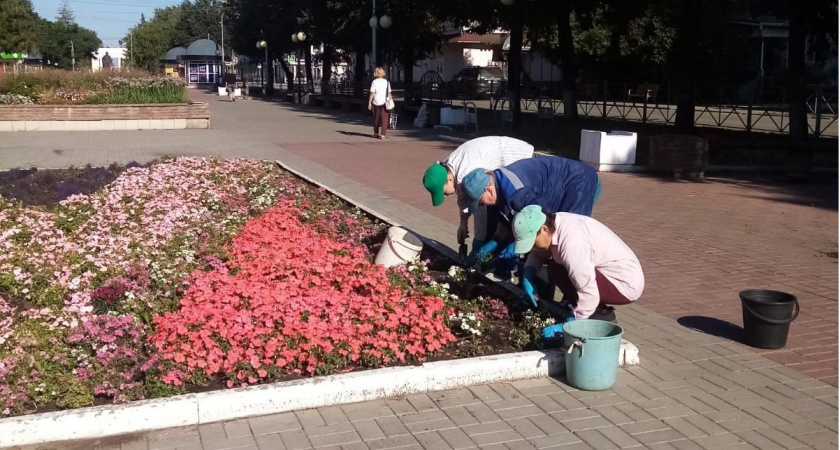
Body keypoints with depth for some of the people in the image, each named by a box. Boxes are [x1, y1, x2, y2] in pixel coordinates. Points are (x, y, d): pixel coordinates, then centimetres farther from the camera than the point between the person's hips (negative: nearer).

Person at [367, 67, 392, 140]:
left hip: (376, 102, 0)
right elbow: (389, 93, 1)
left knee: (376, 118, 15)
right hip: (384, 102, 0)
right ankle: (383, 134, -7)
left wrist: (369, 103, -3)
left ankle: (376, 133, 26)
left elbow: (372, 93, -8)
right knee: (384, 119, 1)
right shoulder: (386, 82, 2)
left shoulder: (374, 82, -4)